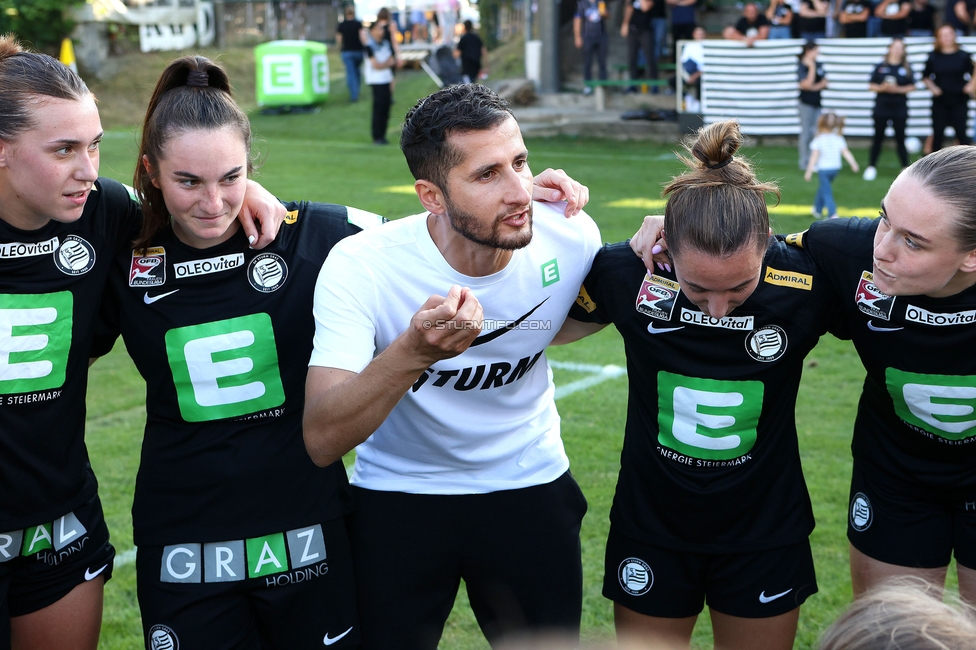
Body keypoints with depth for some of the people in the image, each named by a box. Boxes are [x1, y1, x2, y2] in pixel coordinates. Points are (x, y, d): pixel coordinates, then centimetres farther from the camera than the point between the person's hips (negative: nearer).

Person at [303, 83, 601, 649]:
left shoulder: (571, 237, -18)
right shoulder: (360, 267, -26)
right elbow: (323, 442, -35)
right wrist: (414, 352, -48)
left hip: (531, 489, 2)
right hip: (397, 495, -2)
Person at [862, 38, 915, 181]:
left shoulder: (906, 68, 3)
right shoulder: (880, 67, 3)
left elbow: (912, 87, 2)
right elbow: (871, 86, 3)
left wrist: (898, 89, -14)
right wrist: (882, 88, -16)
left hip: (899, 108, 0)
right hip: (881, 106, 0)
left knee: (900, 138, 1)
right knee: (878, 137, 4)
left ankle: (906, 168, 8)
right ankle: (871, 167, 11)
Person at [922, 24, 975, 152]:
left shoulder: (963, 56, 0)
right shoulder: (934, 57, 2)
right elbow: (925, 77, 12)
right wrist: (933, 88, -4)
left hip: (959, 101, -1)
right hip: (940, 102, 1)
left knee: (961, 132, -3)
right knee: (938, 133, 4)